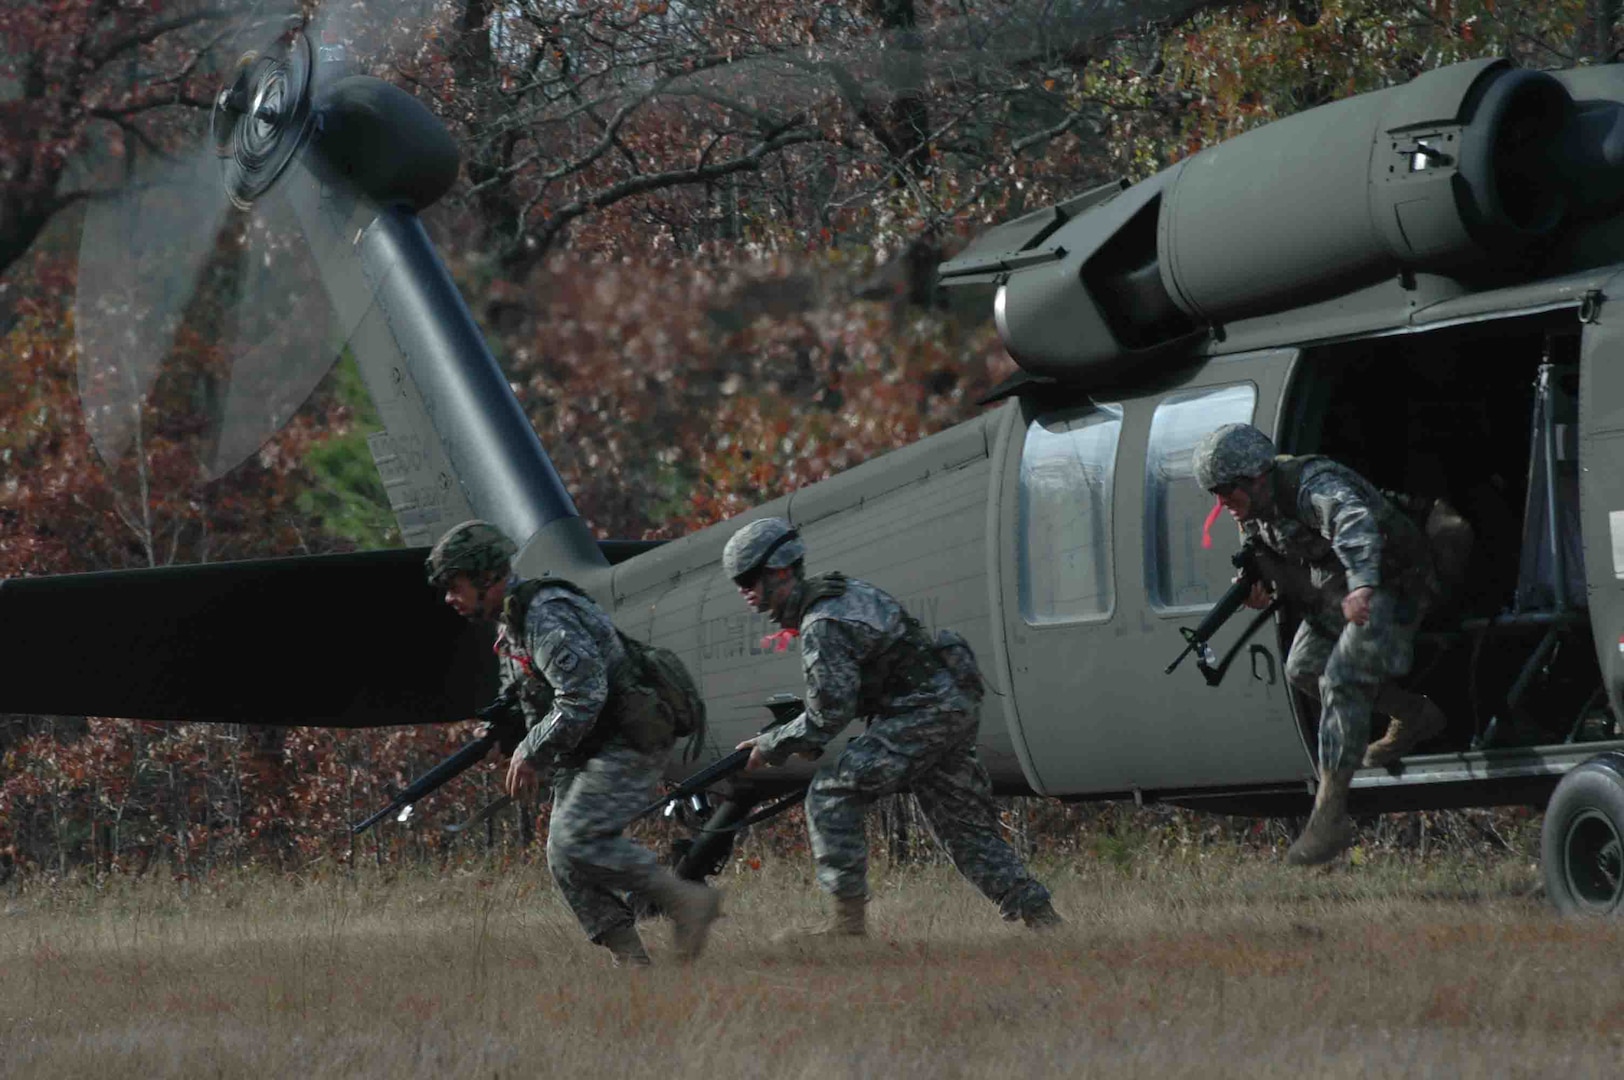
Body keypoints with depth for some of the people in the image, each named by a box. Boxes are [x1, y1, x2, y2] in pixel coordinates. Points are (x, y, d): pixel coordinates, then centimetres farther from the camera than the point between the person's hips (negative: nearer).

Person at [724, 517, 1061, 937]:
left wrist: (771, 745, -5)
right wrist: (809, 736, 18)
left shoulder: (822, 626, -16)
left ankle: (850, 915, -10)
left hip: (923, 714, -10)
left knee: (831, 793, -8)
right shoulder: (844, 591, 16)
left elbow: (830, 714, -17)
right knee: (966, 827, 14)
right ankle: (1039, 915, 11)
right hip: (956, 711, 10)